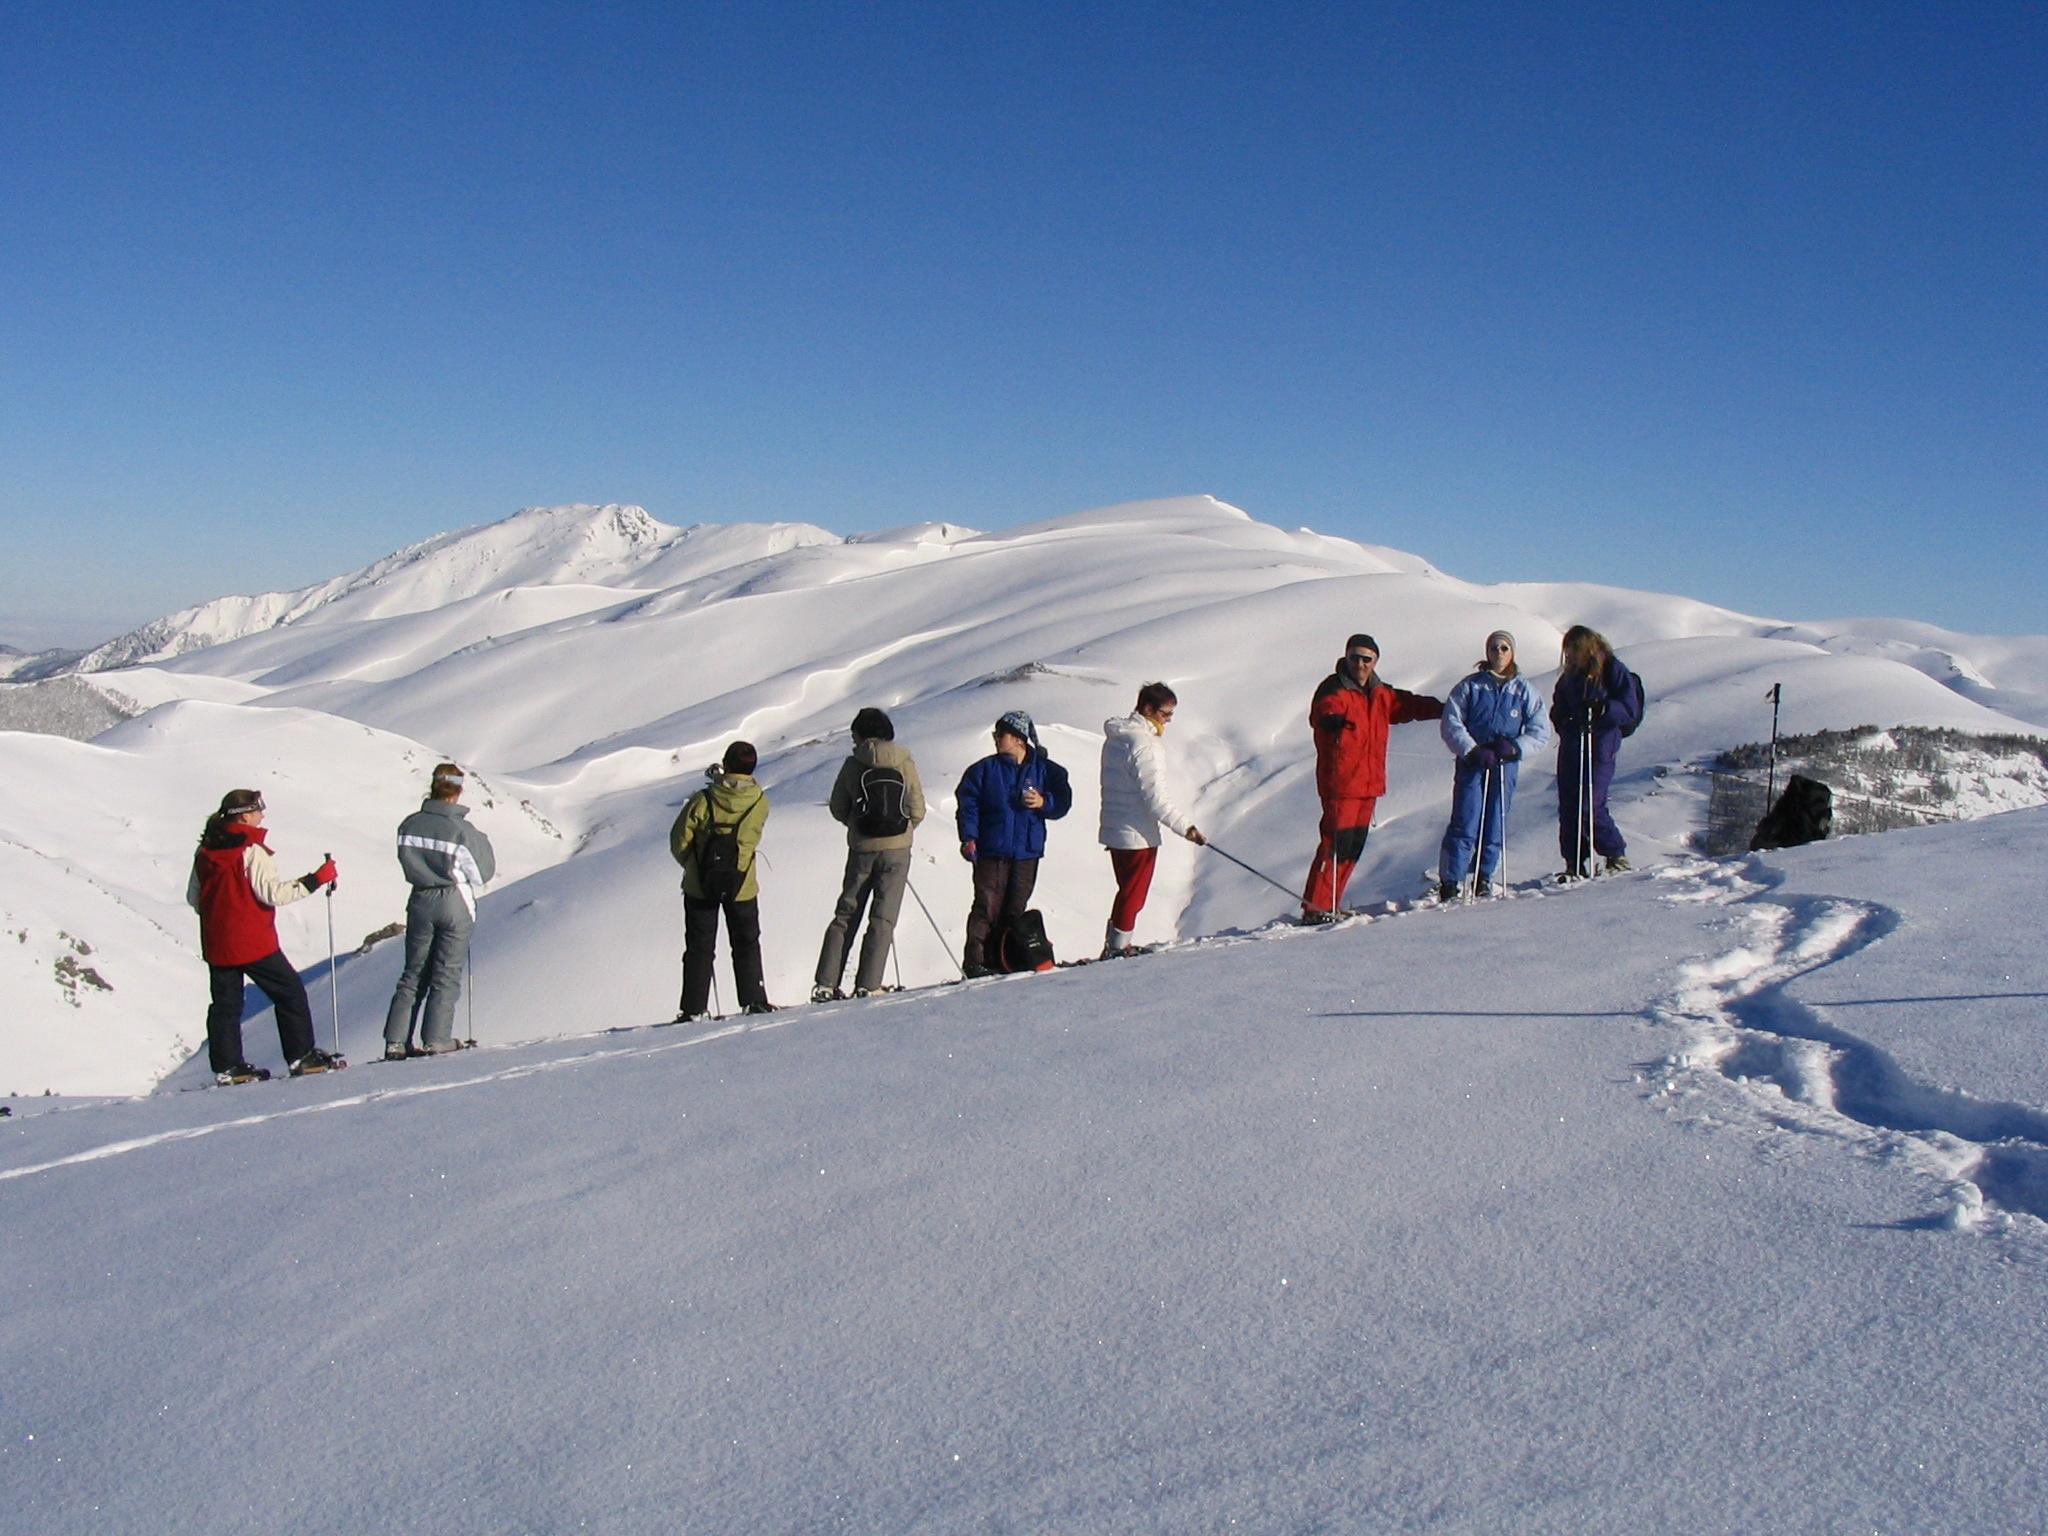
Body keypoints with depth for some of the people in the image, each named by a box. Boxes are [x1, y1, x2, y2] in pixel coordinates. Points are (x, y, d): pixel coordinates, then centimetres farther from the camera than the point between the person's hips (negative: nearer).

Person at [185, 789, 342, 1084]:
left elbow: (193, 897, 13)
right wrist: (316, 879, -16)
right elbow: (273, 893, -20)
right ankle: (301, 1057, 5)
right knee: (290, 992, 4)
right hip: (253, 943, -7)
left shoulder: (204, 851, 6)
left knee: (225, 1003, 13)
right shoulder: (252, 851, -15)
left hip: (216, 944, 7)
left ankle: (226, 1066, 12)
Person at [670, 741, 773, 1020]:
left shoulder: (702, 800, -13)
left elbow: (679, 841, -7)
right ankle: (753, 1000, 15)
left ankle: (694, 1008, 7)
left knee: (699, 947, 9)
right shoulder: (759, 802, -9)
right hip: (742, 887, 1)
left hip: (700, 885, -1)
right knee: (746, 944, 17)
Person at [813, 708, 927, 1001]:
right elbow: (918, 810, -3)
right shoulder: (904, 763, -2)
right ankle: (867, 985, -4)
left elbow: (837, 808, 4)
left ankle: (825, 984, 6)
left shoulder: (853, 764, -2)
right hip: (897, 849, -1)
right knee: (883, 918, 4)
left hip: (861, 849, 1)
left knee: (846, 915, 10)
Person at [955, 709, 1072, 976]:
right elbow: (968, 804, 0)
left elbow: (1063, 801, 8)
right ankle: (974, 960, -8)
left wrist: (1043, 803, -12)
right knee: (987, 907, -9)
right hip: (990, 851, -2)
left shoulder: (1044, 769, 6)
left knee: (1015, 909, 7)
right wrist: (968, 837, -12)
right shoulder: (984, 769, 3)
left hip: (1027, 853, 2)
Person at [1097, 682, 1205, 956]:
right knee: (1133, 896, 2)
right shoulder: (1144, 745, -21)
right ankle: (1117, 949, 7)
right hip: (1138, 835, -9)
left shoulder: (1114, 738, 9)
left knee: (1128, 892, 19)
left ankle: (1114, 947, 24)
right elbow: (1155, 800, -23)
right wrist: (1186, 826, -19)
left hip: (1114, 831, 9)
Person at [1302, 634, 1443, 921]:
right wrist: (1332, 719, -54)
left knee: (1353, 848, 9)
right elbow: (1323, 712, -31)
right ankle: (1315, 908, -8)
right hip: (1340, 784, -8)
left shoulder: (1379, 694, 14)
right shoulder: (1333, 691, -10)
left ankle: (1330, 905, 17)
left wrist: (1442, 709, 31)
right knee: (1335, 845, -12)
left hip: (1369, 783, 8)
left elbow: (1407, 704, 30)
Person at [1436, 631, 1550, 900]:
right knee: (1464, 824, -10)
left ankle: (1484, 878, 18)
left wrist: (1515, 747, -10)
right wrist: (1473, 750, -13)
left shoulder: (1524, 690, 8)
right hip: (1471, 764, -2)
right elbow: (1450, 723, -1)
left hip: (1505, 765, 2)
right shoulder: (1470, 686, 3)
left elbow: (1541, 732, 7)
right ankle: (1449, 881, -6)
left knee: (1496, 825, 4)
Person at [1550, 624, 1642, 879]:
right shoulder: (1570, 675, 14)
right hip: (1570, 747, 7)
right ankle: (1574, 866, 8)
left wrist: (1600, 708, -24)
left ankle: (1617, 856, 6)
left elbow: (1630, 710, -10)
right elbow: (1559, 707, 28)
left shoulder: (1613, 671, -5)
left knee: (1590, 807, -12)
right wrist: (1562, 718, 7)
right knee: (1568, 806, 2)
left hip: (1600, 746, -6)